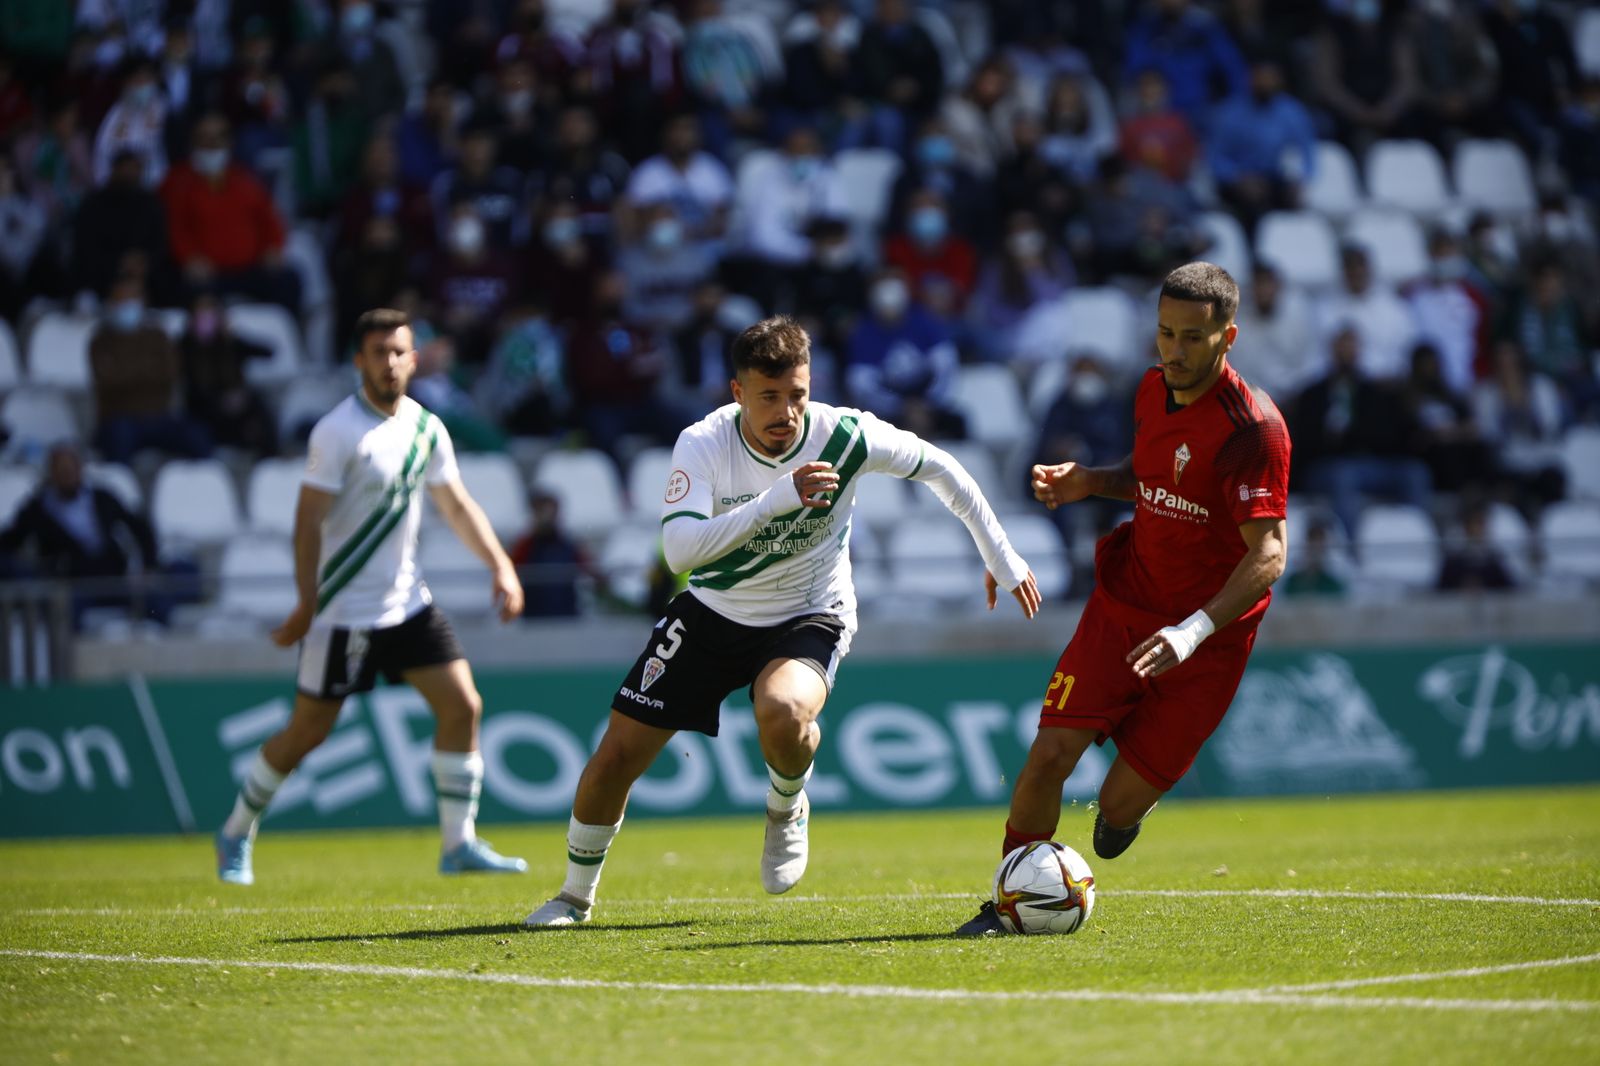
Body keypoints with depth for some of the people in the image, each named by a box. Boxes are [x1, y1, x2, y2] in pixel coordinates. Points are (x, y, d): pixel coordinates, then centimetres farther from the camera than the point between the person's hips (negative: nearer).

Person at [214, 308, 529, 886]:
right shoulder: (338, 431, -15)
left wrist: (501, 567, 6)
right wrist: (306, 604, -21)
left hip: (407, 604, 6)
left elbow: (457, 506, 16)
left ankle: (459, 844, 2)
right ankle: (235, 836, 21)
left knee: (462, 705, -5)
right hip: (343, 612, -6)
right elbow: (309, 520, -16)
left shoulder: (426, 428, 5)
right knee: (308, 730, 1)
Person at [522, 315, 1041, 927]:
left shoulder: (843, 436, -21)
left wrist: (1000, 557, 4)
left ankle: (786, 809, 0)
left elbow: (938, 468, -3)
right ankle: (576, 894, 26)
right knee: (617, 755, -1)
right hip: (714, 612, 1)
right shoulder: (703, 445, -23)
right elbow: (679, 549, -36)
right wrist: (775, 500, -46)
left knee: (782, 712, -36)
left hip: (810, 617, -1)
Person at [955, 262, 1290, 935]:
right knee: (1051, 753, -11)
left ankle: (1131, 799, 36)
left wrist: (1192, 632, -36)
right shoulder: (1153, 390, 1)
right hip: (1123, 603, 5)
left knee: (1120, 807, -2)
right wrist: (1090, 482, 1)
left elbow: (1269, 553, -25)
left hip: (1206, 639, -5)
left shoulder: (1252, 427, -21)